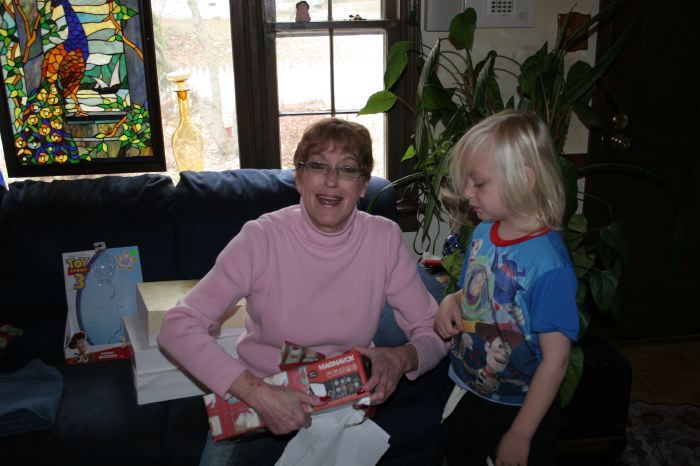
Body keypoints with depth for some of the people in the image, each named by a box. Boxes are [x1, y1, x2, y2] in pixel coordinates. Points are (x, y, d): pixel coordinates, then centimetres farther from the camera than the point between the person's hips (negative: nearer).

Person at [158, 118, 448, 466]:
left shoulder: (384, 239, -8)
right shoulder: (261, 238, -14)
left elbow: (433, 332, -1)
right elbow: (177, 327, -18)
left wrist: (402, 358, -24)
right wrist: (256, 392, -30)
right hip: (257, 402, -2)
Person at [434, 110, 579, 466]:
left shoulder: (548, 263, -27)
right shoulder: (482, 233, -4)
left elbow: (555, 359, -23)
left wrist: (520, 436, -18)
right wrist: (451, 302, -11)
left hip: (520, 409, -7)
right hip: (468, 396, 7)